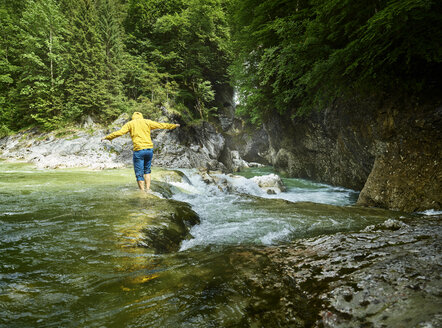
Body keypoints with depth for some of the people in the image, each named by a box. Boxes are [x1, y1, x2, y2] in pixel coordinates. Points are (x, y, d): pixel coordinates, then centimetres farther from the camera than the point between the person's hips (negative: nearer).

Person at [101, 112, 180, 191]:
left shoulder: (130, 124, 7)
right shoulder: (147, 122, 12)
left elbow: (119, 132, -2)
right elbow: (161, 125, 16)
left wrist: (107, 137, 8)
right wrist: (174, 125, 28)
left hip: (138, 150, -3)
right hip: (149, 149, 3)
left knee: (139, 174, 4)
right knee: (147, 170, 21)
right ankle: (147, 190, 14)